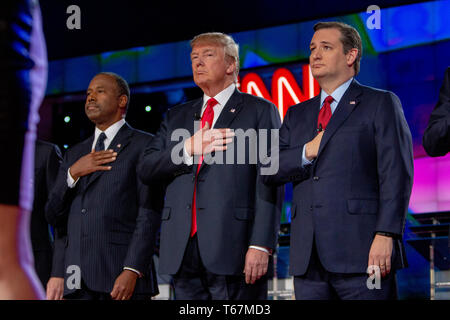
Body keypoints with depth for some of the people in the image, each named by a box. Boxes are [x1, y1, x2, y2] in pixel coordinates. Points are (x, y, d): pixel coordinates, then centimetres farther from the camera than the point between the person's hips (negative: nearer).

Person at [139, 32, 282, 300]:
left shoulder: (259, 111, 6)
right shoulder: (176, 117, 22)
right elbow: (146, 170, 11)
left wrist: (261, 245, -13)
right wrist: (189, 149, -6)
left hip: (233, 248, -4)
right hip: (182, 251, 5)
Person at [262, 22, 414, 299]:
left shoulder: (381, 104, 5)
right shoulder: (297, 115, 22)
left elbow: (396, 175, -4)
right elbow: (269, 172, 13)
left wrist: (385, 235, -15)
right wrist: (307, 152, -4)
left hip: (361, 252, -5)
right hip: (308, 256, 5)